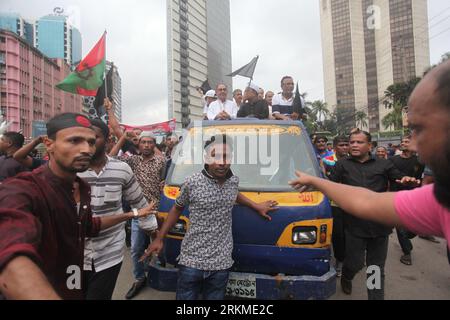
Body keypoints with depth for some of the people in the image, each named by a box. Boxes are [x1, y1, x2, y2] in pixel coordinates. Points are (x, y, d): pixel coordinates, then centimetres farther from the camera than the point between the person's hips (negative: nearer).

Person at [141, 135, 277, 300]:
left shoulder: (234, 181, 0)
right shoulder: (191, 183, -11)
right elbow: (177, 209, 5)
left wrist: (257, 207, 22)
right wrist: (159, 238, 5)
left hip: (221, 263, 3)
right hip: (191, 261, -3)